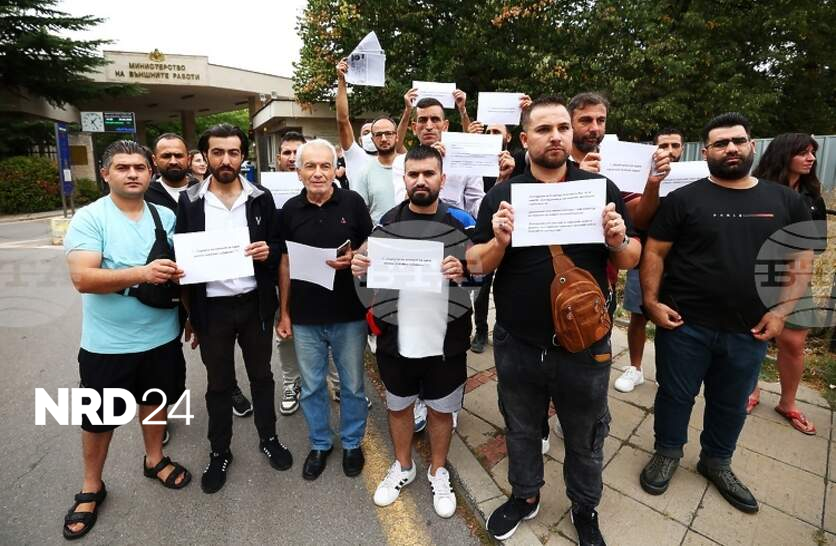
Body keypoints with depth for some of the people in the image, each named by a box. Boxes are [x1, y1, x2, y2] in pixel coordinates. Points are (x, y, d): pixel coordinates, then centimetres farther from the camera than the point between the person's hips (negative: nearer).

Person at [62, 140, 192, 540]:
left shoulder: (166, 217, 2)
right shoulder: (89, 218, -11)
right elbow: (82, 278, -21)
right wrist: (141, 273, -35)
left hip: (161, 336, 4)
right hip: (107, 343, -3)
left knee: (154, 399, 21)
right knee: (99, 418, 13)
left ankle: (155, 460, 44)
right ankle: (91, 488, 36)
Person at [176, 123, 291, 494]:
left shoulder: (261, 198, 0)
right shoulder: (189, 201, -1)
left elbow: (277, 247, 5)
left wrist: (268, 251, -18)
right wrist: (188, 311, -4)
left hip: (254, 304, 1)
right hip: (212, 308, 0)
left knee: (261, 375, 15)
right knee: (218, 383, 14)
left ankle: (268, 438, 36)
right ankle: (219, 452, 33)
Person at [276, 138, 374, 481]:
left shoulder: (353, 202, -6)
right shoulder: (290, 209, 1)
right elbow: (285, 263, 7)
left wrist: (354, 259, -20)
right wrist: (284, 312, 6)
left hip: (349, 314, -2)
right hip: (305, 317, 2)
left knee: (352, 385, 14)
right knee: (311, 387, 16)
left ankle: (352, 443, 37)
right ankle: (320, 444, 38)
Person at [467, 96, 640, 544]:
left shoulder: (601, 189, -1)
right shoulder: (501, 195, -3)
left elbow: (632, 260, 4)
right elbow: (476, 265, -4)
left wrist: (618, 242, -18)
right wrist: (499, 241, -24)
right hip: (517, 344, 0)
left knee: (585, 437, 21)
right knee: (521, 430, 22)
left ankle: (585, 507, 49)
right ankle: (524, 496, 49)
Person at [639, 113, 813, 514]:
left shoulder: (786, 200, 5)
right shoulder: (684, 199, -5)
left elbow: (801, 259, 8)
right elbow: (654, 252, -6)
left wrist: (781, 310, -3)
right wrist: (651, 301, -14)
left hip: (749, 331, 4)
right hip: (684, 325, -3)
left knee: (732, 403, 20)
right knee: (675, 394, 12)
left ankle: (717, 461, 42)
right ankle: (667, 451, 36)